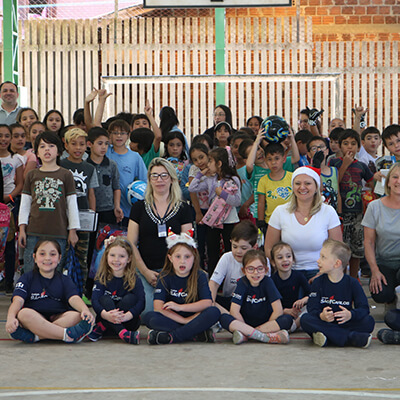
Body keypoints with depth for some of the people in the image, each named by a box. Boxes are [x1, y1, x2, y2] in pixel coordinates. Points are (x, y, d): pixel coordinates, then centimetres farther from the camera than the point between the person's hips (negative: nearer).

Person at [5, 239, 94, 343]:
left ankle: (35, 336, -37)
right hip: (34, 318, -1)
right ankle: (67, 335, -40)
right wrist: (11, 317, -30)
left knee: (76, 316, -27)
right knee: (24, 313, -33)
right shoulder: (27, 278, 7)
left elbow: (74, 298, -6)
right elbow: (18, 300, -9)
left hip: (58, 318, 2)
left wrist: (85, 310, -30)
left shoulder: (65, 280, 12)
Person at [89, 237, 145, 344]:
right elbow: (94, 300, -18)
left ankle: (99, 330, -23)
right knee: (105, 300, -25)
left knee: (130, 298, -25)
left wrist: (126, 316, -41)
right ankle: (123, 334, -42)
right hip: (107, 321, 1)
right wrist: (106, 315, -40)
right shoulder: (102, 278, -5)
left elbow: (141, 303, -21)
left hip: (128, 322, -1)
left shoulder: (134, 280, -8)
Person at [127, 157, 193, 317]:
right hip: (145, 270, 0)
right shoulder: (139, 207, 9)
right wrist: (146, 272, -7)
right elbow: (131, 244, 5)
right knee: (146, 311, -23)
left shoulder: (183, 208, 9)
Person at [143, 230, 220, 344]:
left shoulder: (199, 276, 1)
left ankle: (171, 337, -32)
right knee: (149, 317, -27)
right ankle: (198, 334, -32)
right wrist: (183, 320, -21)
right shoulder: (165, 277, 0)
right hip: (172, 320, 0)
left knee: (214, 312, -28)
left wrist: (180, 307, -21)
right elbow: (158, 306, -12)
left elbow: (207, 303, -12)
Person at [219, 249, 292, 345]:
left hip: (267, 323, 0)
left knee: (287, 320, -28)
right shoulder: (242, 283, -7)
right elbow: (234, 311, -14)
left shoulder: (267, 282, -7)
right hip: (245, 323, 0)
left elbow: (278, 310, -13)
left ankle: (245, 335, -32)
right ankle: (266, 337, -38)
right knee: (223, 318, -28)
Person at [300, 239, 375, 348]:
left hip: (344, 324, -1)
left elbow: (364, 308, -6)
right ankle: (351, 338, -33)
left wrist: (350, 315, -28)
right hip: (324, 323, 1)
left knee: (369, 321, -23)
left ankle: (327, 338, -33)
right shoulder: (318, 282, 4)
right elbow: (312, 309, -6)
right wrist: (321, 316, -30)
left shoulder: (352, 283, 1)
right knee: (305, 319, -29)